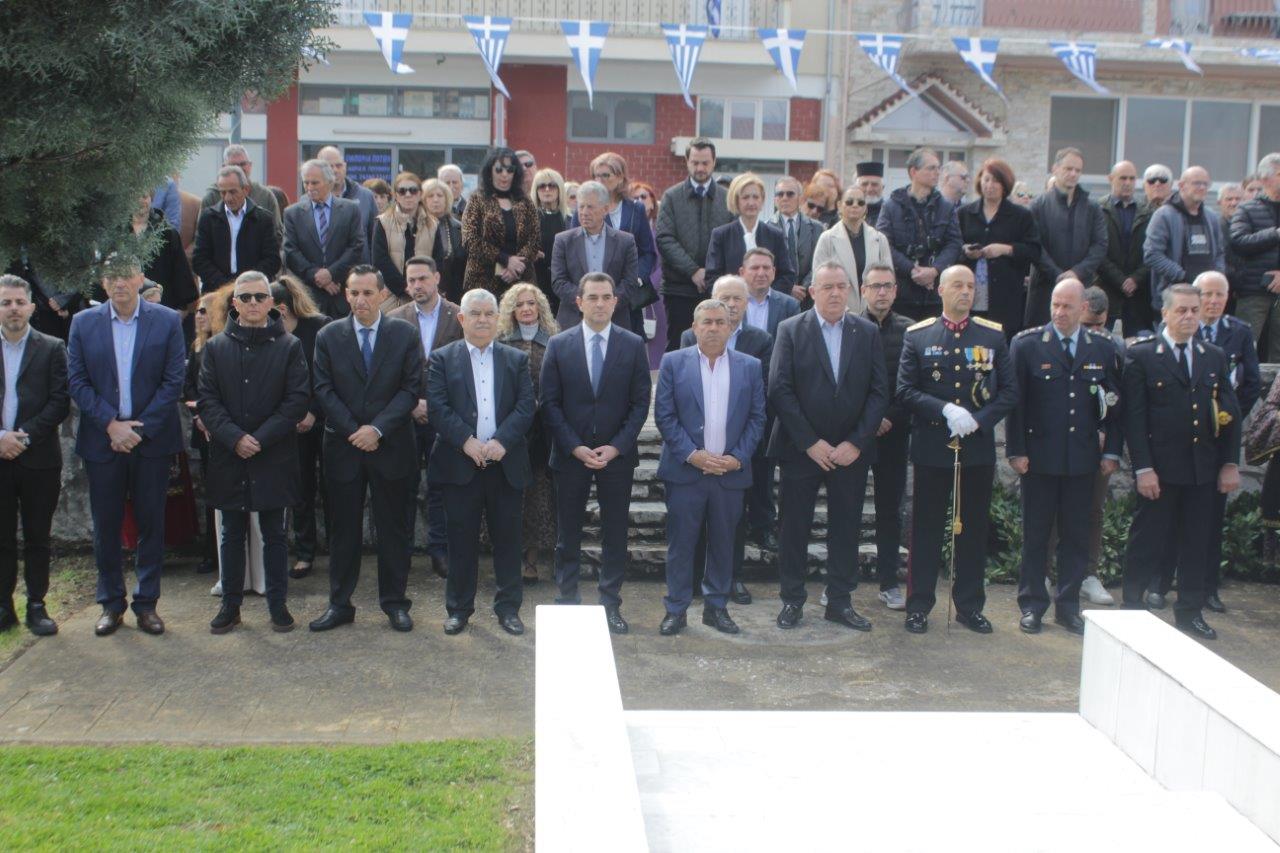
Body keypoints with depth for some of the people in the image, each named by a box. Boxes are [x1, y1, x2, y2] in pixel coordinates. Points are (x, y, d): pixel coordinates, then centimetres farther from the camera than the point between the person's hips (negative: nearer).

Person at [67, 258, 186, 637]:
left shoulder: (167, 320, -1)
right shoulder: (83, 323, 3)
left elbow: (174, 379, -4)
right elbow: (77, 381, 0)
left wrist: (140, 428, -11)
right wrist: (111, 424, -11)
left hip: (151, 437, -1)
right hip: (102, 439, 1)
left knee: (151, 524, 5)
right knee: (106, 524, 7)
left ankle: (146, 603, 16)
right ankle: (111, 603, 19)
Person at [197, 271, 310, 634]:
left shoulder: (289, 346, 1)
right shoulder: (216, 347, 6)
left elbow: (298, 399, -5)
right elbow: (207, 400, 1)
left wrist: (261, 438, -13)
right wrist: (235, 438, -13)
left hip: (274, 457, -2)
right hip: (229, 456, 2)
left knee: (274, 534, 6)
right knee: (232, 535, 10)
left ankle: (278, 604, 16)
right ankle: (230, 605, 19)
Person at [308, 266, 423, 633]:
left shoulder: (405, 334, 1)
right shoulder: (329, 336, 4)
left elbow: (411, 388, -4)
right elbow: (324, 390, 0)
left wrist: (378, 429, -13)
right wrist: (353, 431, -10)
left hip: (391, 447, -1)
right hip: (343, 447, 1)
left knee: (393, 527, 6)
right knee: (344, 529, 7)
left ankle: (395, 602, 16)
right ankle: (339, 603, 17)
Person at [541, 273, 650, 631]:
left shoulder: (633, 345, 1)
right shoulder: (558, 345, 1)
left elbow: (641, 403, 0)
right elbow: (550, 403, -1)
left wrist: (616, 447, -10)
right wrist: (576, 448, -11)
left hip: (617, 456, 0)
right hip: (570, 455, 0)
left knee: (615, 535, 6)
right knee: (567, 535, 7)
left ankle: (611, 605, 16)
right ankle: (567, 601, 18)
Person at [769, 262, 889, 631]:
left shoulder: (868, 332, 5)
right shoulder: (790, 330, -2)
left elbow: (879, 392, 1)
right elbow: (780, 390, -8)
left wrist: (856, 442, -9)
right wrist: (811, 442, -13)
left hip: (851, 451, 2)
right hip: (801, 449, -2)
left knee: (847, 528, 7)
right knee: (794, 527, 5)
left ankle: (840, 601, 19)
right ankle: (792, 599, 18)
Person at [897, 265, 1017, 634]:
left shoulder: (993, 335, 7)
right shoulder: (918, 336, 3)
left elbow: (1009, 390, 5)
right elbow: (905, 390, -3)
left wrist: (979, 419, -11)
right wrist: (945, 410, -17)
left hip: (978, 449, 2)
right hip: (931, 448, -2)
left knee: (974, 529, 8)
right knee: (926, 529, 4)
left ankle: (970, 606, 19)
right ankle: (918, 605, 13)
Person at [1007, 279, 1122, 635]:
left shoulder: (1103, 348, 6)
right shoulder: (1027, 344, -2)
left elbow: (1115, 404, 9)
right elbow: (1015, 401, -4)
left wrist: (1112, 452, 4)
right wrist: (1016, 451, -8)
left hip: (1083, 459, 2)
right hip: (1039, 457, -2)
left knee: (1076, 536, 8)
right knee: (1035, 534, 6)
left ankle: (1068, 606, 19)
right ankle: (1032, 605, 16)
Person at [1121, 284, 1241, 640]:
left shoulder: (1215, 357, 10)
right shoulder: (1141, 355, -5)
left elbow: (1231, 414, 11)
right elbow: (1134, 417, -9)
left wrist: (1230, 463, 5)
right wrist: (1143, 469, -14)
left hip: (1203, 469, 5)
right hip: (1159, 469, -4)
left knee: (1197, 542, 10)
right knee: (1149, 541, 2)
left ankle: (1190, 612, 21)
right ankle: (1132, 607, 15)